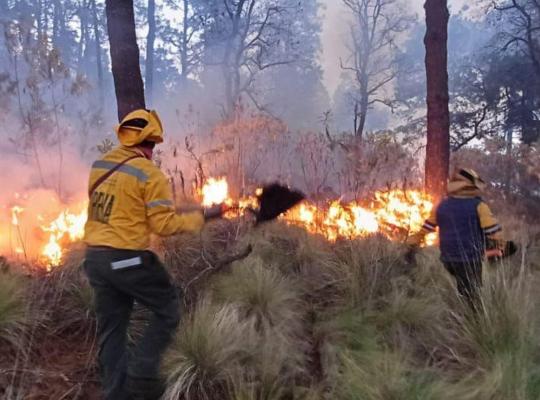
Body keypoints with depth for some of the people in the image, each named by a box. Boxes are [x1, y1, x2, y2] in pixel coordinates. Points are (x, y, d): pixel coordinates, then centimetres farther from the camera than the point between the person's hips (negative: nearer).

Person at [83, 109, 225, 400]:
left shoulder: (100, 165, 8)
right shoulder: (150, 174, -14)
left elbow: (105, 208, 13)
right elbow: (164, 224, -15)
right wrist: (202, 216, -6)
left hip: (95, 257, 7)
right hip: (129, 260, -7)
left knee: (111, 329, 14)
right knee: (167, 312, 11)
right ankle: (141, 377, 5)